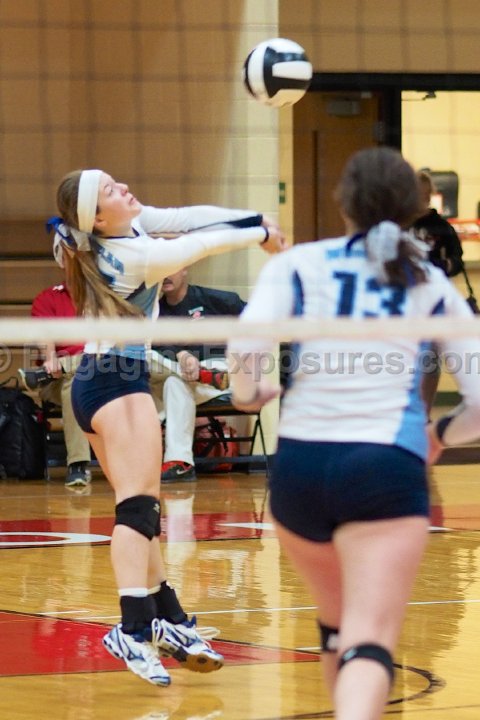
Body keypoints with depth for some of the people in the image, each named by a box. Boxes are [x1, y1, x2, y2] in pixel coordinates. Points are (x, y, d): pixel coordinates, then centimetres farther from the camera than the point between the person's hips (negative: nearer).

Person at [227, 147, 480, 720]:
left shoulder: (297, 265, 9)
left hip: (298, 463, 2)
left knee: (339, 624, 25)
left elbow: (244, 348, -8)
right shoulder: (432, 286, 12)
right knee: (369, 642, -14)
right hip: (387, 468, -2)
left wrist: (248, 393, 13)